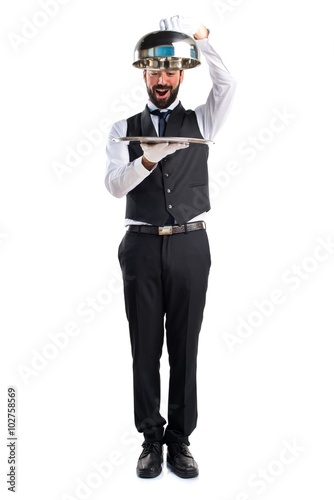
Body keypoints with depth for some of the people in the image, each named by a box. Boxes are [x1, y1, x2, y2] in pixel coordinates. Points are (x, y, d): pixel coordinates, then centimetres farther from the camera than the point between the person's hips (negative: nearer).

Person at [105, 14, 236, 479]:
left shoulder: (200, 121, 9)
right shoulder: (125, 128, 8)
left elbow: (227, 85, -10)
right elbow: (115, 185, -7)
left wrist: (200, 36, -17)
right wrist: (149, 158, -24)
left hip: (189, 245, 0)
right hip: (142, 246, 0)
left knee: (185, 346, 5)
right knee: (145, 347, 6)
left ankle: (180, 439, 19)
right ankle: (151, 438, 21)